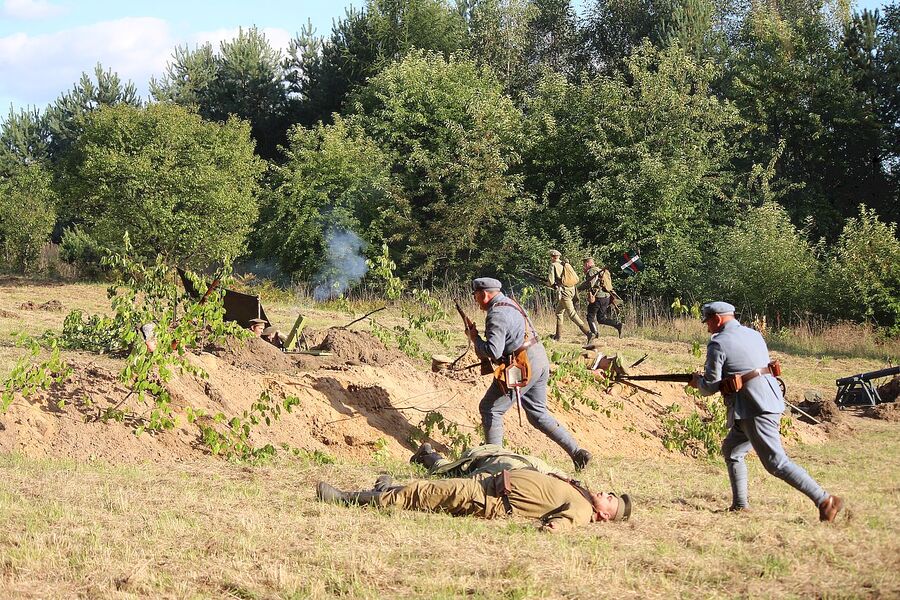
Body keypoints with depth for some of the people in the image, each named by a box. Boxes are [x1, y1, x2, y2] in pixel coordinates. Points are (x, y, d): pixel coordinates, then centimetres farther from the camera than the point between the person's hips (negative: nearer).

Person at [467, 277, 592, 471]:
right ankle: (577, 452, 10)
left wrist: (475, 338, -8)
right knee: (538, 413, 17)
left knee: (490, 409, 1)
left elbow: (493, 351, -24)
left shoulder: (496, 314, -17)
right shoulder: (509, 303, 16)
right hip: (540, 360, 10)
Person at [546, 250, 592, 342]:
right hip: (571, 290, 8)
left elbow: (551, 282, -10)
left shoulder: (553, 265, -4)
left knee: (572, 314, -12)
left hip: (563, 292, -8)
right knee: (559, 312, 21)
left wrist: (548, 282, 14)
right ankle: (558, 335, 24)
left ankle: (587, 332, -25)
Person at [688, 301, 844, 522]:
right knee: (731, 450, 21)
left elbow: (710, 387, -6)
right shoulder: (754, 335, 16)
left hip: (754, 409, -10)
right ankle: (739, 506, 18)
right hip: (771, 400, 10)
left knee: (776, 462, -11)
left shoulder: (718, 344, -8)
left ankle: (825, 501, -18)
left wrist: (698, 381, 16)